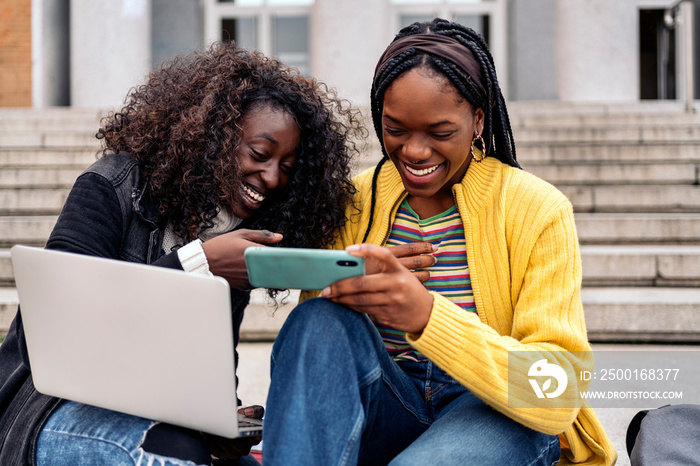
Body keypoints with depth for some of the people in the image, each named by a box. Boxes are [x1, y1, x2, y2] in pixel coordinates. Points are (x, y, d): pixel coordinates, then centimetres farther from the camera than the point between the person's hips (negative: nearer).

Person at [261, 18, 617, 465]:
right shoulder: (354, 202, 4)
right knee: (319, 322, -26)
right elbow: (305, 354, 2)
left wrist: (428, 315, -33)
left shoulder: (538, 210, -8)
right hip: (384, 409, 4)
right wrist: (357, 283, -20)